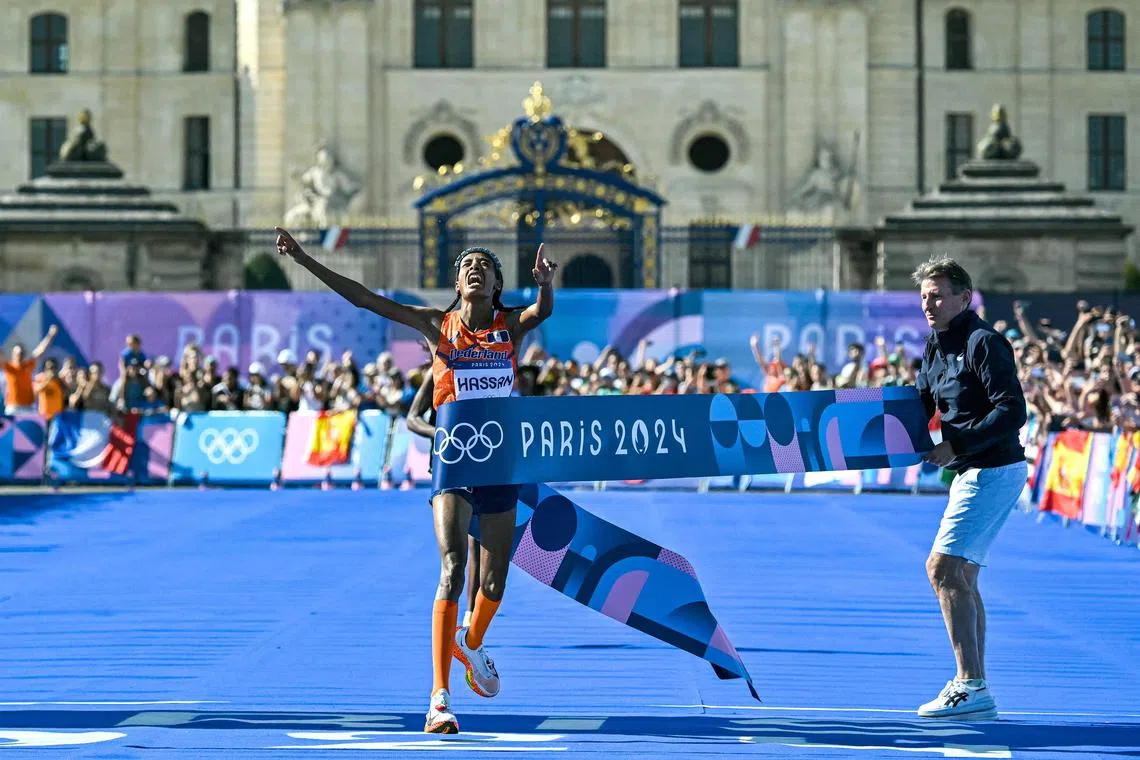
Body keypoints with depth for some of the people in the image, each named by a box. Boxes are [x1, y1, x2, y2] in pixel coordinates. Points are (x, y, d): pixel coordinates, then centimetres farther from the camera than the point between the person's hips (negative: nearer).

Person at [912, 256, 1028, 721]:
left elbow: (1012, 411, -22)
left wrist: (956, 446, -25)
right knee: (961, 577, 12)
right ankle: (973, 689, 18)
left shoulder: (983, 343, -15)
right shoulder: (935, 349, 12)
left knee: (942, 568, -14)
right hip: (974, 472, 10)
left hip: (994, 470, -10)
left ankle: (971, 687, -14)